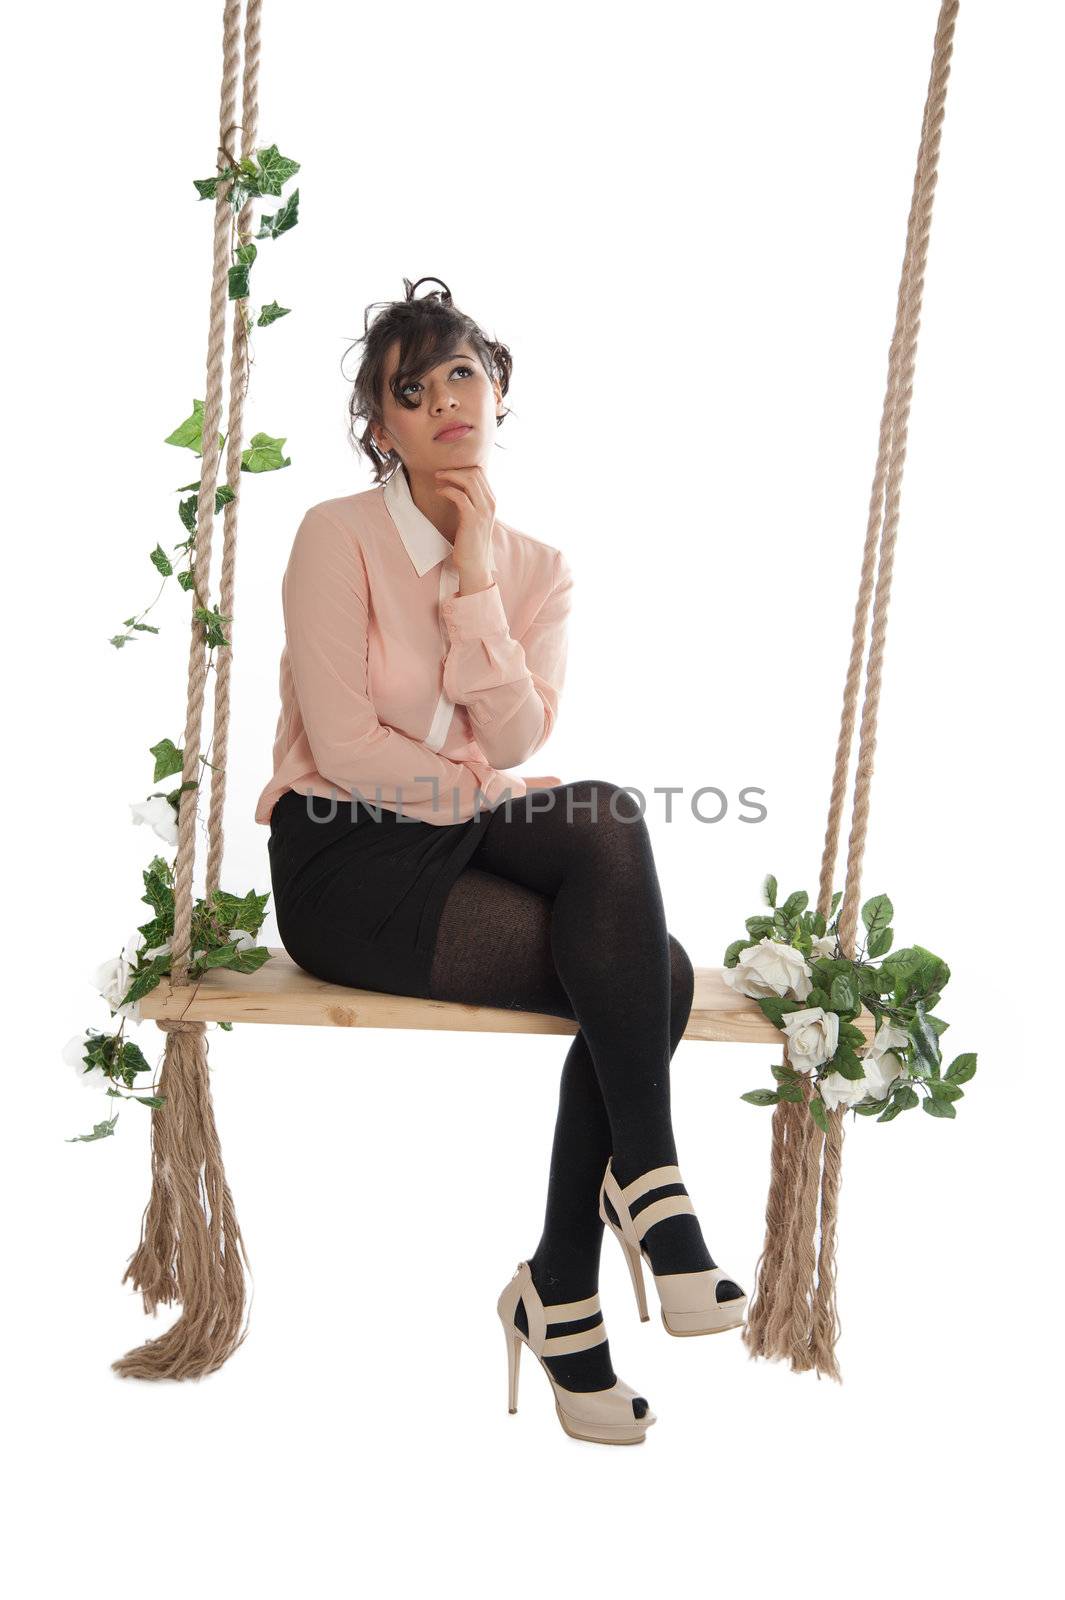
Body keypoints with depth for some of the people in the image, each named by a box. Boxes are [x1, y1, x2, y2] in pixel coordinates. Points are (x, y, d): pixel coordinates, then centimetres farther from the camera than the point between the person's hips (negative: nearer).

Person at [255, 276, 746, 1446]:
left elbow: (514, 740, -6)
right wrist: (496, 801, -9)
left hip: (468, 840, 5)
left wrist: (476, 574, -12)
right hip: (349, 868, -5)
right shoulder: (339, 535, -5)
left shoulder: (539, 569, 10)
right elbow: (343, 746, -14)